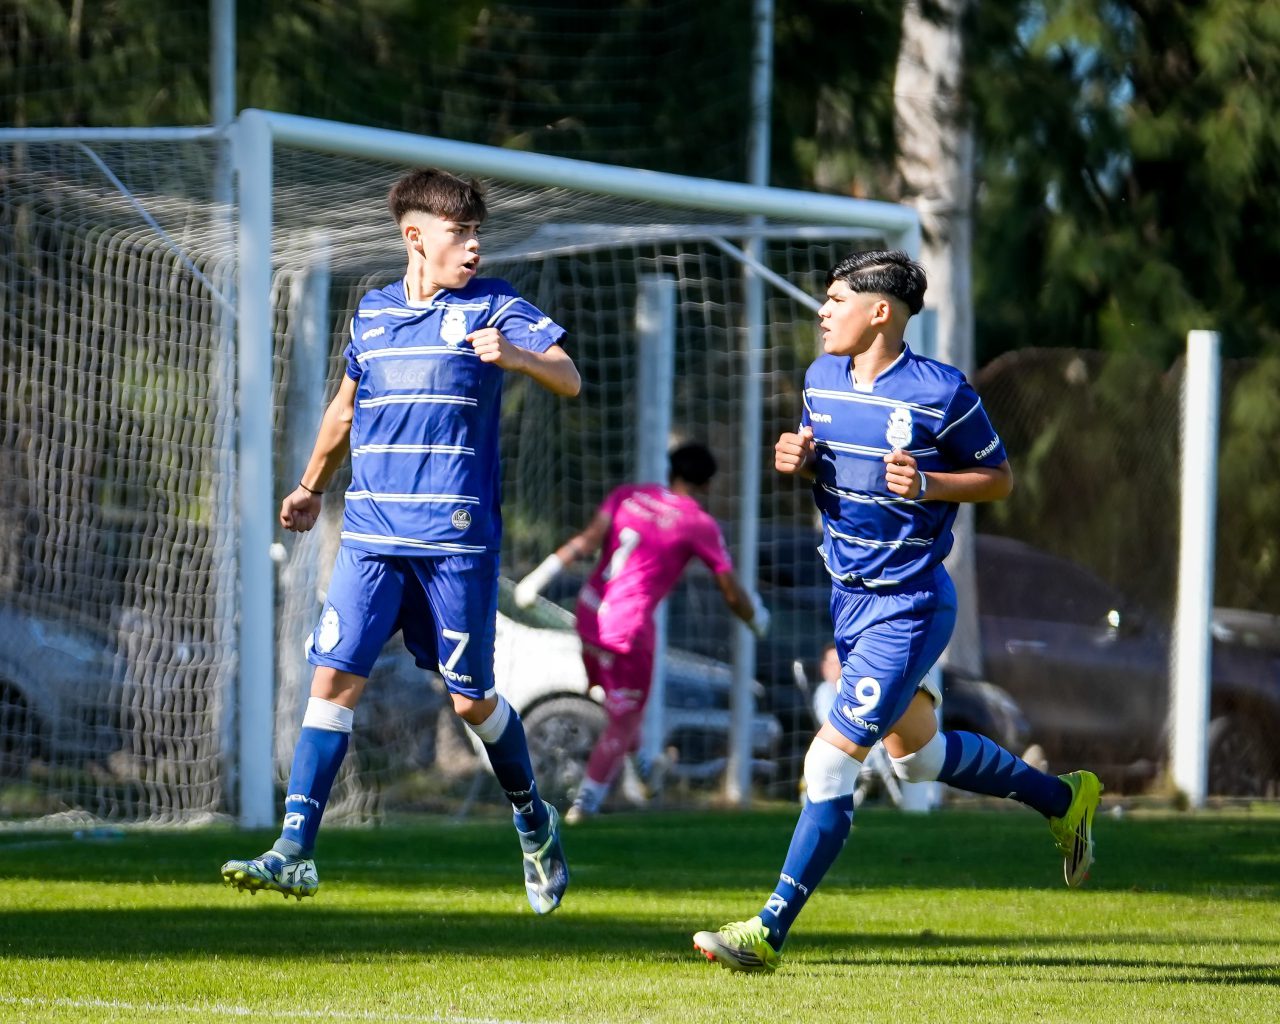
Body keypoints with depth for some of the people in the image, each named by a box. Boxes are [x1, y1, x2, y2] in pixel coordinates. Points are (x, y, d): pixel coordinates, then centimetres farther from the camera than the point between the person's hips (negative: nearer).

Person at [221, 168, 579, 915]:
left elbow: (569, 381, -9)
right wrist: (312, 487, 37)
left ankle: (534, 821, 30)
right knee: (334, 678, -8)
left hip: (459, 540, -3)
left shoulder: (492, 307, 0)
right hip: (372, 535, 3)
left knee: (471, 697, 4)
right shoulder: (373, 313, 13)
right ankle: (296, 852, -10)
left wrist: (512, 355, -29)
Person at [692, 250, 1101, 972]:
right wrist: (795, 461, -4)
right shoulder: (821, 379, 4)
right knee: (918, 755, 21)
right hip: (849, 596, 8)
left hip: (908, 606, -8)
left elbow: (1000, 479, -6)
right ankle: (1063, 798, 42)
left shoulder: (942, 393, -16)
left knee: (832, 761, -12)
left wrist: (927, 485, -23)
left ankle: (770, 932, -9)